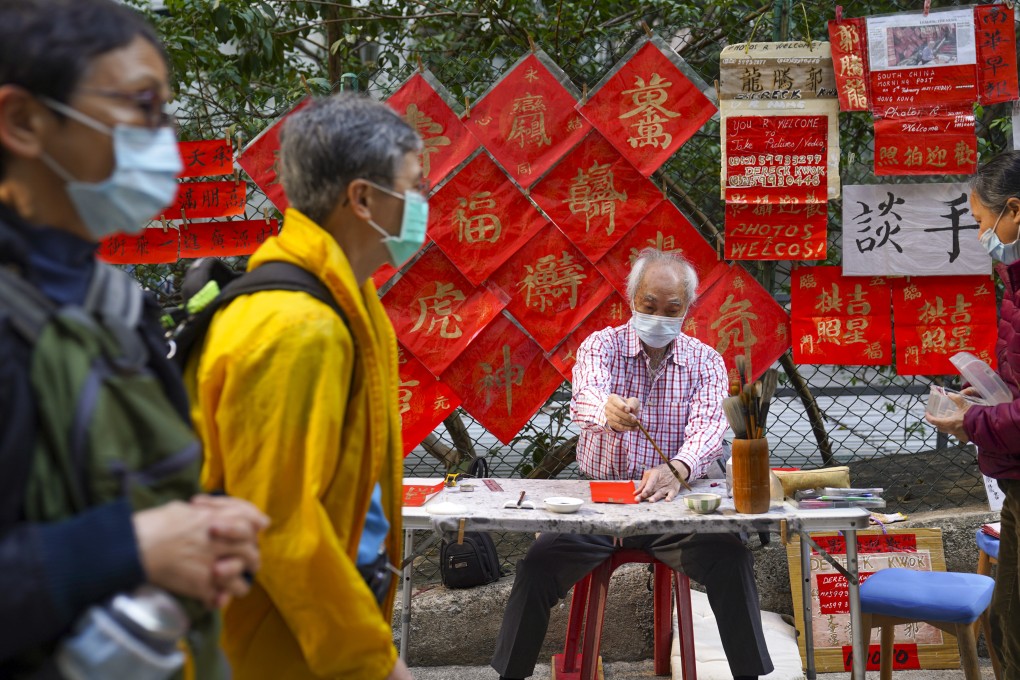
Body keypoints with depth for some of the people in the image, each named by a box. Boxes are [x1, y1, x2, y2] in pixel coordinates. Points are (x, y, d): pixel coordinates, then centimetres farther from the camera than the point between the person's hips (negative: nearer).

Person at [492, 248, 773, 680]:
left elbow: (708, 428, -15)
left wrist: (676, 470, -38)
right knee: (538, 564, -22)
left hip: (673, 504, 1)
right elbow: (584, 399, -24)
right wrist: (606, 409, -51)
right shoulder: (601, 346, -1)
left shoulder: (706, 362, 3)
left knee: (732, 559, -25)